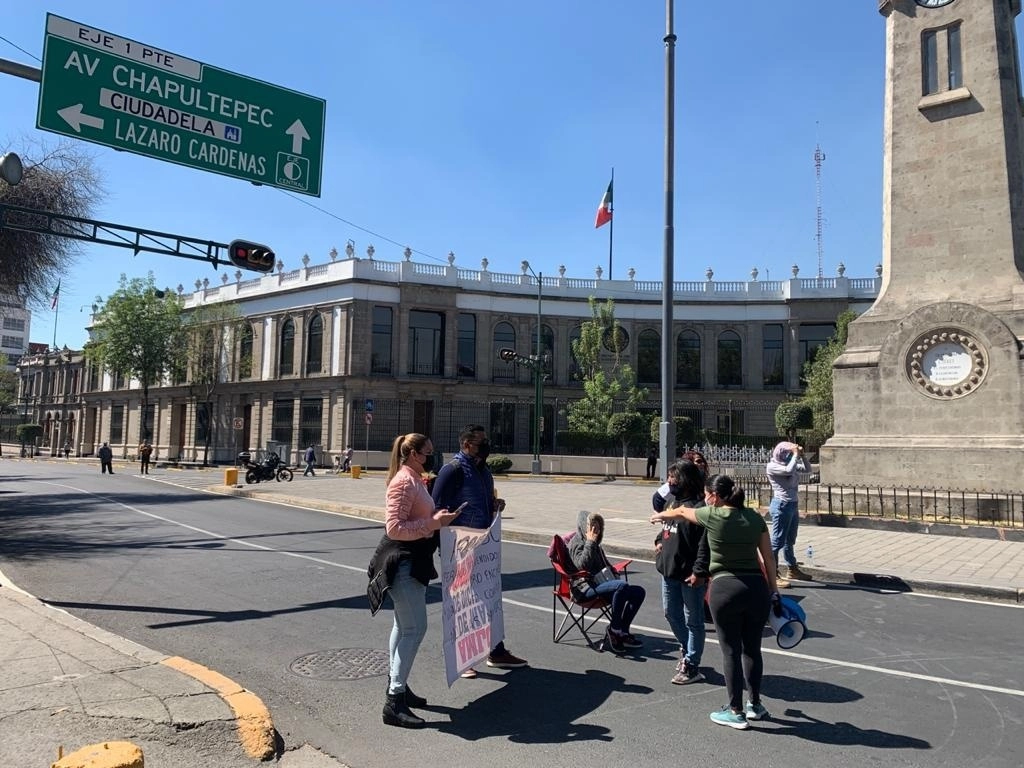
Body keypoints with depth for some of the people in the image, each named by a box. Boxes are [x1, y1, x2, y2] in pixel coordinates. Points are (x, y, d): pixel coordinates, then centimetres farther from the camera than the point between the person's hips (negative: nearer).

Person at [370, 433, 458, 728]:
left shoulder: (415, 480, 12)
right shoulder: (404, 482, -18)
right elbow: (394, 528, -25)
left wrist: (437, 517, 8)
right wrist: (433, 523, -24)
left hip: (412, 559, 11)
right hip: (402, 560, -11)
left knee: (404, 625, 18)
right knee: (415, 628, -10)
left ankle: (396, 686, 31)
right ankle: (394, 702, -6)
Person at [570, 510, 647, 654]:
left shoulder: (596, 545, 23)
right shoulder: (577, 543, -4)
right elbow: (582, 564, -22)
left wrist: (612, 571, 16)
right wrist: (590, 542, -17)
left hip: (601, 584, 9)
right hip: (586, 589, -9)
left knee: (639, 592, -5)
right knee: (622, 585, -33)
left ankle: (622, 633, -5)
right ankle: (614, 629, -22)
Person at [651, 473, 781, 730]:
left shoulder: (713, 516, -5)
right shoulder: (755, 518, 6)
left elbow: (683, 511, 14)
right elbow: (768, 558, 8)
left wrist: (662, 515, 34)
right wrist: (774, 591, 17)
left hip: (725, 588, -5)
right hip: (757, 588, 5)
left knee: (731, 651, 5)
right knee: (752, 648, 17)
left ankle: (736, 712, 14)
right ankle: (755, 705, 30)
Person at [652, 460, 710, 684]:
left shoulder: (698, 507, -20)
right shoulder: (674, 502, 8)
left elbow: (705, 543, -23)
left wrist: (699, 572, -25)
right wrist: (659, 540, 7)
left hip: (690, 574, -9)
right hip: (669, 570, 9)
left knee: (693, 620, 6)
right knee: (671, 613, 22)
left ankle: (691, 666, 18)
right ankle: (686, 648, 43)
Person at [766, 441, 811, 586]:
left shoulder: (789, 464, 11)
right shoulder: (772, 466, -13)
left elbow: (806, 469, 13)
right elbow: (789, 471, -28)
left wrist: (801, 455, 1)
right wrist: (796, 454, -17)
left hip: (792, 505, 9)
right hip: (781, 505, -9)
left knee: (790, 540, 20)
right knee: (777, 541, -7)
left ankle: (792, 569, 33)